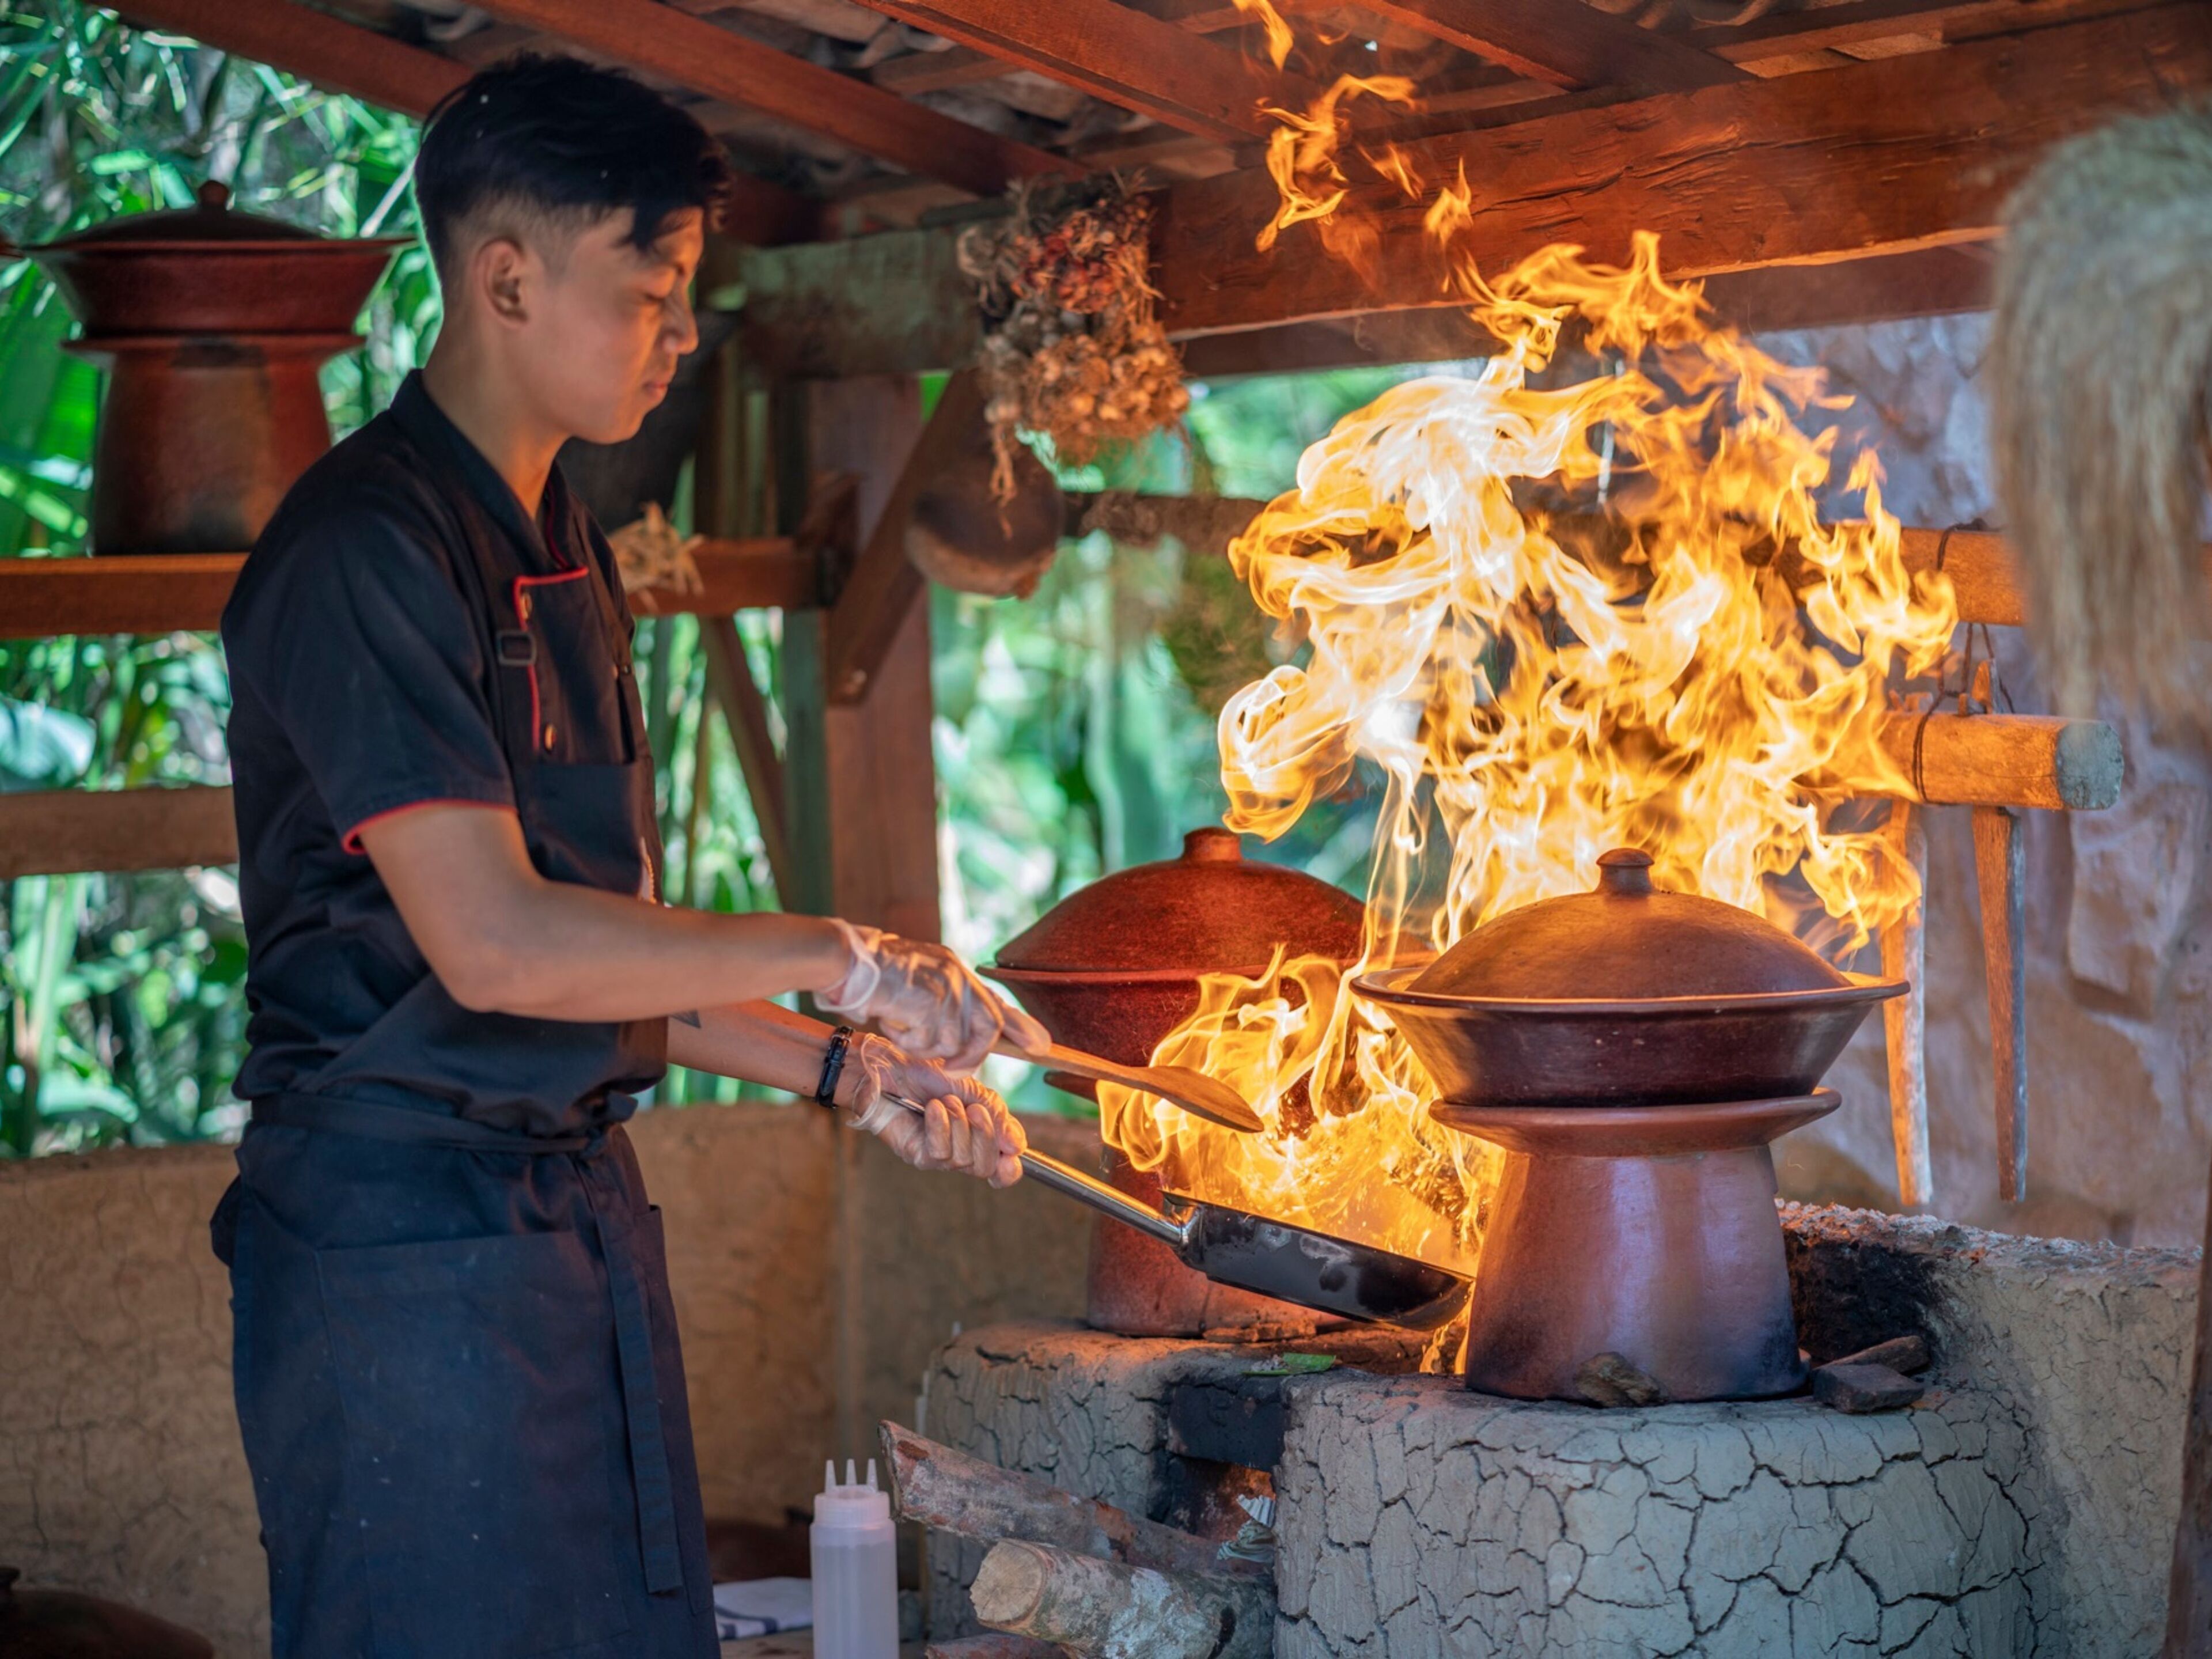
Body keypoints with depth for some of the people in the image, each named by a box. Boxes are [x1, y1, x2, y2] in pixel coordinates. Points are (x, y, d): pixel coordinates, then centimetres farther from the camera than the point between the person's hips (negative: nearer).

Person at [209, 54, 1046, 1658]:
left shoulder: (565, 552, 16)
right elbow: (495, 947, -21)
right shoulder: (366, 548, -14)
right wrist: (833, 958, -14)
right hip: (407, 1232, -9)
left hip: (576, 1209, 9)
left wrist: (847, 1074, 10)